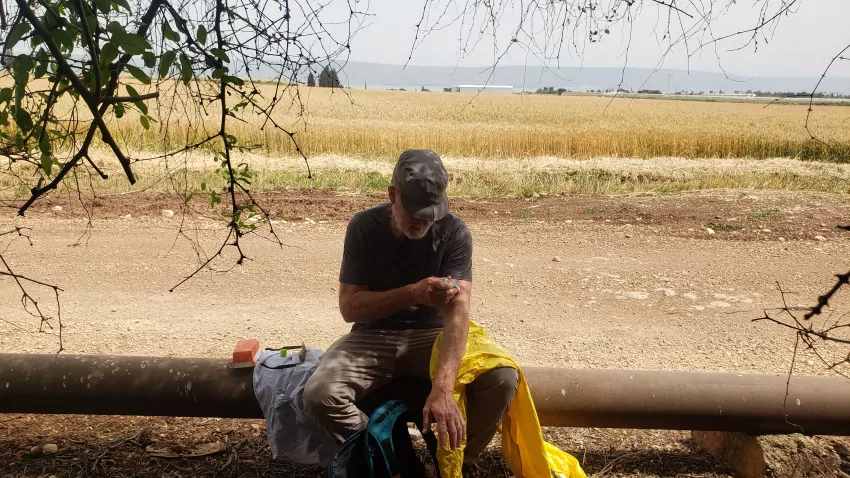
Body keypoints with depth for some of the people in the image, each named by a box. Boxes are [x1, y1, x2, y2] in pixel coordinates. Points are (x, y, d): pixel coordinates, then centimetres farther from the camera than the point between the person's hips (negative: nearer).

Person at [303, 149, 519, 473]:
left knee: (503, 379, -27)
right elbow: (349, 307, -10)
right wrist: (412, 293, -27)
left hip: (433, 335, 0)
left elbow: (458, 310, -24)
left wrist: (442, 388, -39)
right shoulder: (364, 227, -9)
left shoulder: (455, 233, -13)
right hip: (373, 337, 0)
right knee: (319, 394, -29)